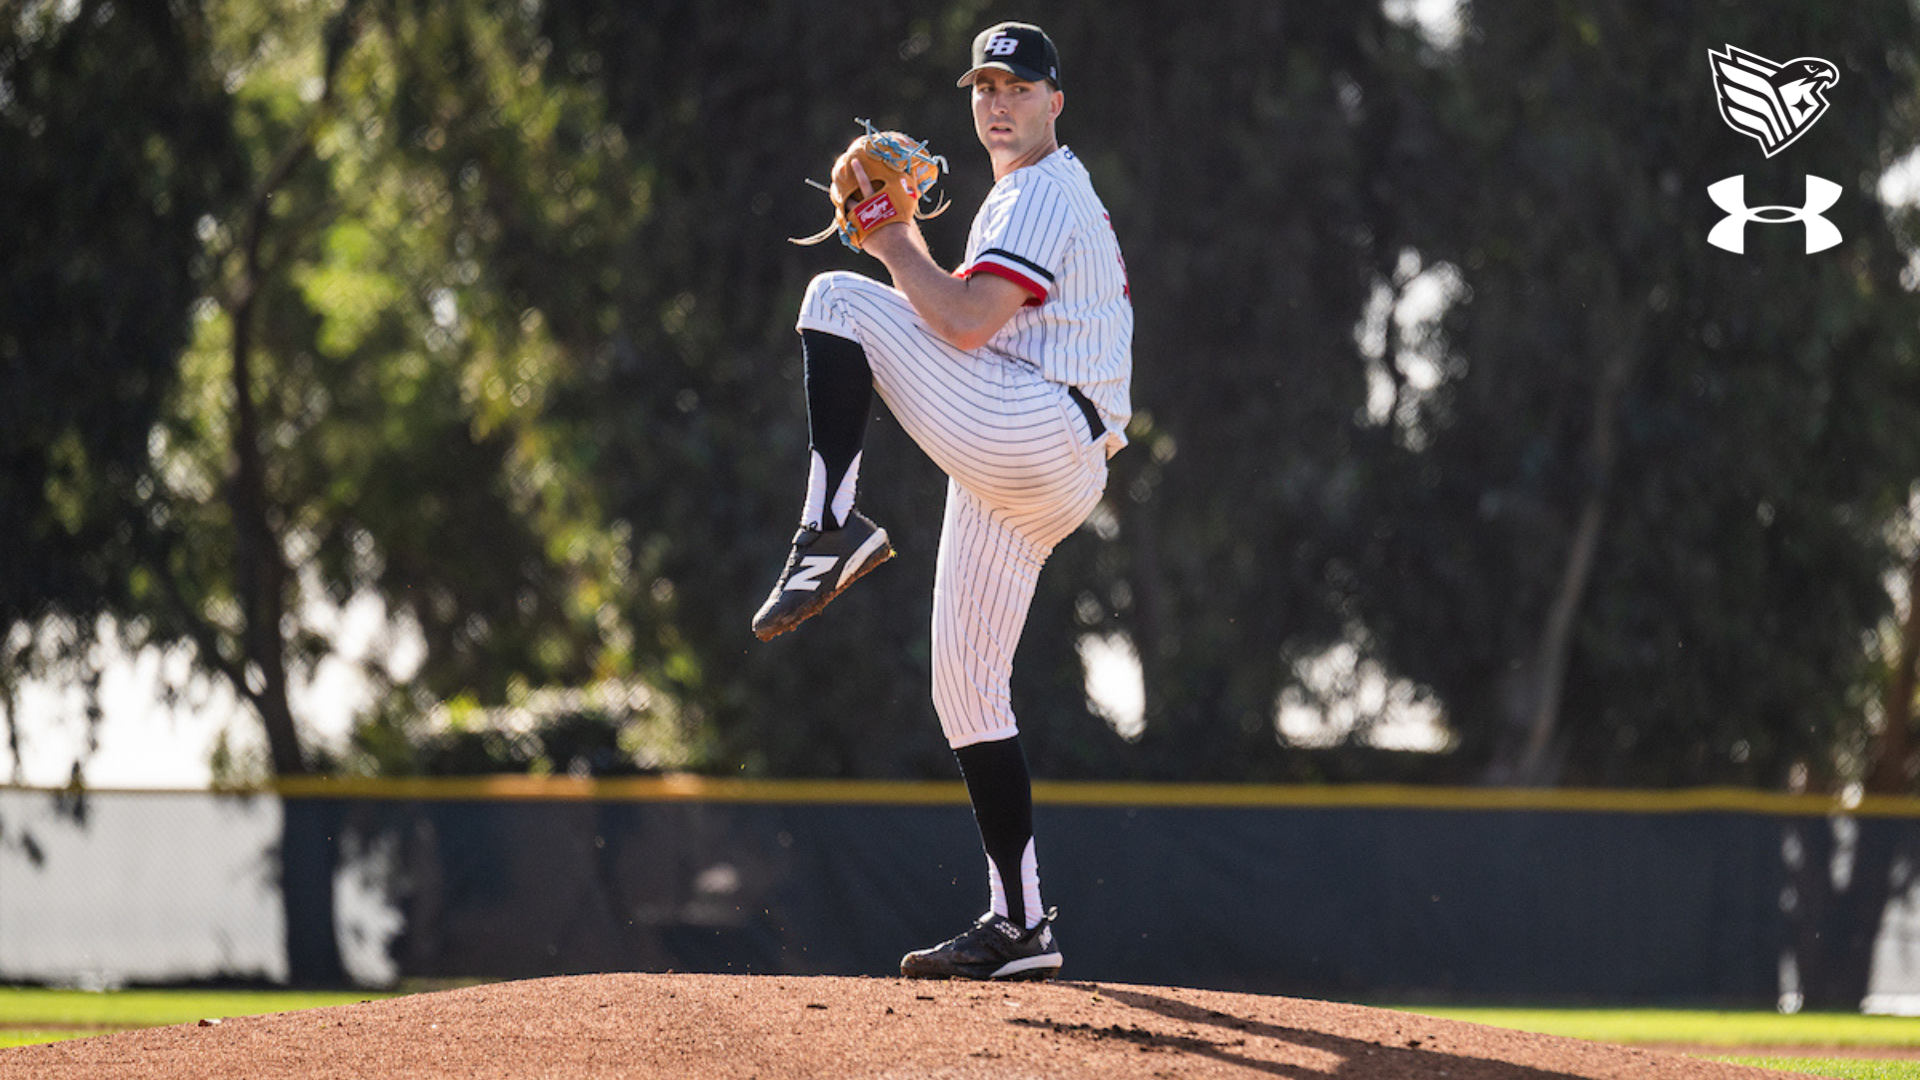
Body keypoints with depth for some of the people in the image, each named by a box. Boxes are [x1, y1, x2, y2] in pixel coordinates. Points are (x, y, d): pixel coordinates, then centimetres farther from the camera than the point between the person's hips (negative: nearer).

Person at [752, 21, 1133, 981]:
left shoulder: (1044, 196, -5)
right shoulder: (1039, 197, 28)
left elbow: (965, 325, -18)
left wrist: (900, 251, -4)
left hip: (1029, 434, -10)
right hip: (1019, 480, 10)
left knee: (838, 300, -13)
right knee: (966, 688, 8)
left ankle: (830, 529, -26)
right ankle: (1019, 926, 7)